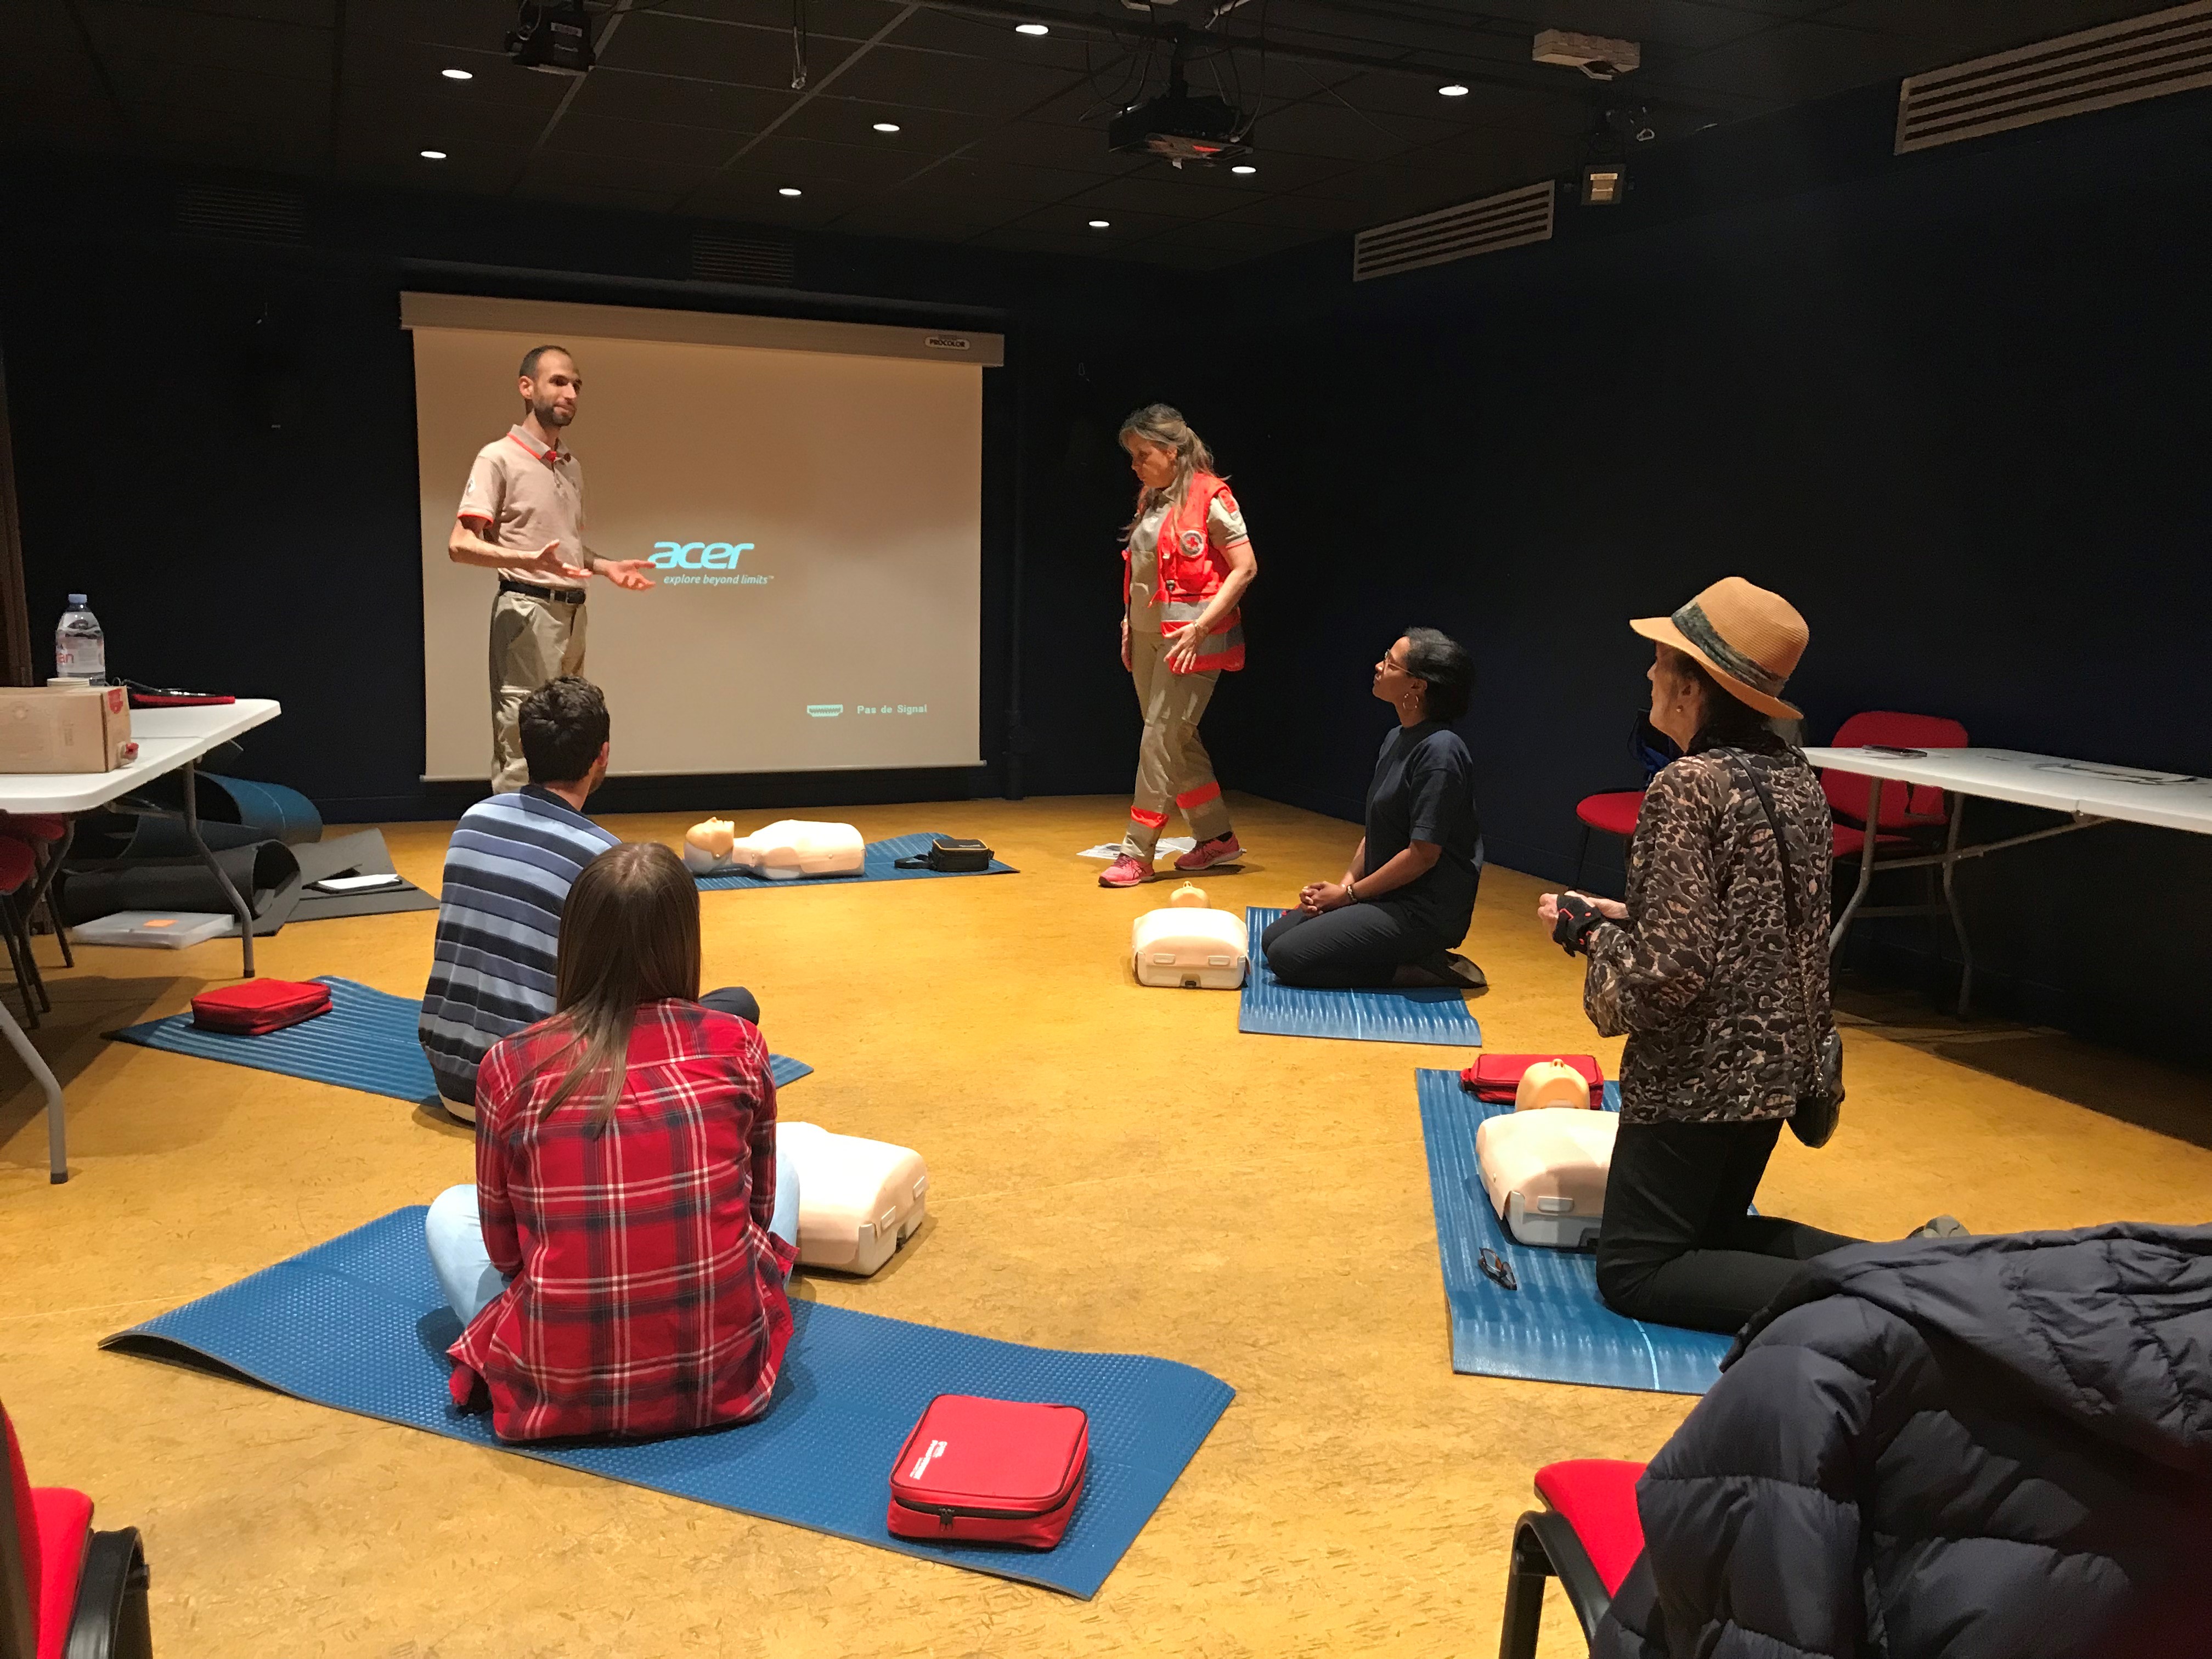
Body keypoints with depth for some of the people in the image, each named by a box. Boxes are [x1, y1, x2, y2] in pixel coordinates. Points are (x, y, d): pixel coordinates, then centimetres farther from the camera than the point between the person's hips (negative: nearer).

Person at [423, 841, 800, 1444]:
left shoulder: (509, 1066, -7)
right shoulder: (738, 1046, -6)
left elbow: (503, 1248, 4)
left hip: (556, 1394, 0)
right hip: (727, 1375, 0)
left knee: (450, 1212, 26)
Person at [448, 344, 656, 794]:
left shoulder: (572, 466, 18)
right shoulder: (499, 458, -6)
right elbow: (460, 545, -15)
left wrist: (606, 566, 10)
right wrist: (530, 560, -29)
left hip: (573, 613, 8)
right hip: (528, 611, -8)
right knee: (520, 750, -10)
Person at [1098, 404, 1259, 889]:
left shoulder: (1208, 497, -11)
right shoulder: (1150, 501, 12)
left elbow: (1245, 567, -14)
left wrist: (1200, 627, -19)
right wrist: (1129, 621, 11)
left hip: (1190, 637, -8)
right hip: (1148, 635, 8)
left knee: (1161, 740, -7)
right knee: (1177, 741, 12)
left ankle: (1137, 853, -2)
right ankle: (1217, 837, 24)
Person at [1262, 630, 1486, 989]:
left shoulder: (1439, 752, -21)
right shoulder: (1396, 740, 9)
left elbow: (1423, 854, -21)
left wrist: (1350, 894, -12)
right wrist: (1345, 884, 0)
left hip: (1424, 912, -10)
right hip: (1385, 897, 10)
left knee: (1288, 957, -16)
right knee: (1273, 938, 10)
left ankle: (1421, 970, -7)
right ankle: (1414, 959, 10)